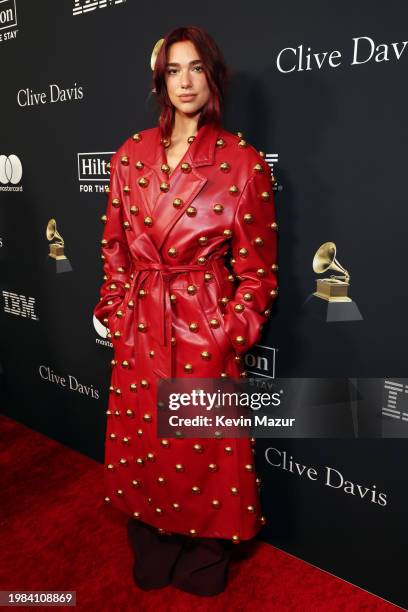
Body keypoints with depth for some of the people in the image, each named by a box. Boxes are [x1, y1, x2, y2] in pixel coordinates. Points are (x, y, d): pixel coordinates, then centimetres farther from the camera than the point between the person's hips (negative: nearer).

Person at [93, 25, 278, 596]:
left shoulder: (243, 162, -6)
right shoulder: (130, 156, 4)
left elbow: (258, 271, -4)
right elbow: (114, 247, 10)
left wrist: (228, 336, -9)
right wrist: (116, 312, 5)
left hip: (205, 330, -3)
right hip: (140, 330, 4)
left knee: (205, 451, 10)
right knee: (142, 444, 16)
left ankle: (204, 565, 40)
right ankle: (153, 555, 44)